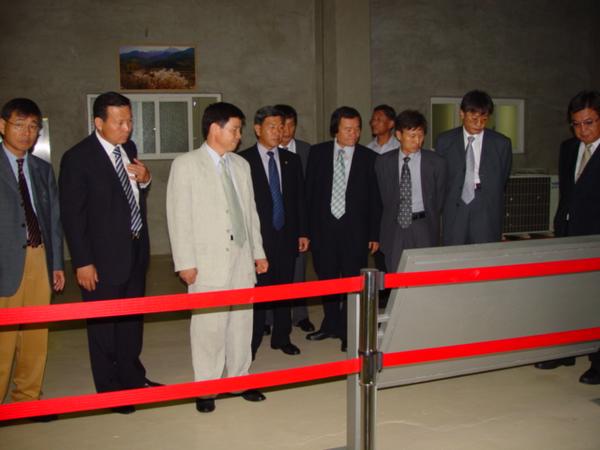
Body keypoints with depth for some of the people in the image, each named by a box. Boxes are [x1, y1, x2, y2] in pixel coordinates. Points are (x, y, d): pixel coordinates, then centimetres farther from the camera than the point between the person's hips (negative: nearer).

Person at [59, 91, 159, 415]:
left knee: (132, 319, 19)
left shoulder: (128, 148, 6)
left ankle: (132, 378, 36)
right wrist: (82, 262, -15)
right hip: (103, 256, -7)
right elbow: (72, 214, -13)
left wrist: (144, 179, -4)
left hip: (135, 250, 7)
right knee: (103, 326, 7)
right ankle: (110, 390, 23)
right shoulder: (77, 158, -13)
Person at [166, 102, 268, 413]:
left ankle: (239, 377, 24)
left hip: (241, 257, 5)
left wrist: (258, 252, 14)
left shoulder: (241, 165, 14)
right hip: (208, 260, -5)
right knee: (209, 324, -1)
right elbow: (178, 217, -7)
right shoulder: (186, 165, -3)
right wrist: (185, 262, -11)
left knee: (242, 320, 9)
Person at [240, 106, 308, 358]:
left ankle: (282, 337, 25)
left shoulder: (292, 160, 11)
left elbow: (299, 198, 12)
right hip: (257, 236, -4)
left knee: (285, 288, 11)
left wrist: (302, 232, 8)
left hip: (287, 235, 4)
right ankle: (252, 342, 12)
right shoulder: (243, 160, -4)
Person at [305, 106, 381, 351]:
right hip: (323, 227, 2)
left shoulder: (369, 158, -1)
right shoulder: (317, 153, 3)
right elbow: (309, 192, 4)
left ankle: (349, 332, 17)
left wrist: (374, 234, -2)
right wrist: (308, 228, 1)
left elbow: (375, 200, 0)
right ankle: (331, 324, 32)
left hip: (355, 229, -2)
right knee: (326, 278, 13)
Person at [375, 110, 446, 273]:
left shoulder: (436, 162, 0)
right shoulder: (383, 162, 5)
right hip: (394, 228, 2)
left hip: (422, 229, -1)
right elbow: (384, 196, 12)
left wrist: (432, 226, 7)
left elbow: (439, 198, 7)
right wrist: (391, 219, 9)